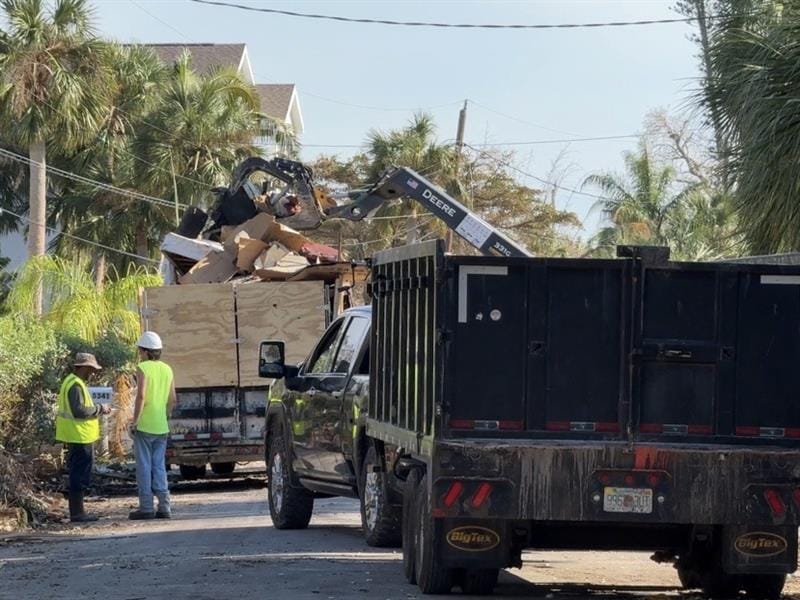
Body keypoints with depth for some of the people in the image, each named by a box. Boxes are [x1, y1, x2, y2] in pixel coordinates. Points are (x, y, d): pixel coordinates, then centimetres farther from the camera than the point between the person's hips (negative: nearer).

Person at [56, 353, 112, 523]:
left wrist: (98, 409, 14)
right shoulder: (76, 385, -18)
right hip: (79, 437, -11)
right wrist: (99, 409, -15)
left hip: (77, 436, 11)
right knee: (80, 475, -7)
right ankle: (77, 512, -6)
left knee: (78, 474, 14)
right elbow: (78, 411, -26)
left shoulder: (73, 382, 16)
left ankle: (77, 511, 19)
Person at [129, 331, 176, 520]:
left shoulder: (143, 369, -10)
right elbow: (172, 399, 10)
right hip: (161, 426, 6)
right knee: (159, 467, 10)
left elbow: (141, 396, -19)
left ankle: (146, 507, -2)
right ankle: (164, 507, 6)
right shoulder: (167, 369, 9)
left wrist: (134, 421, -15)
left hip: (144, 426, -6)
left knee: (144, 466, -1)